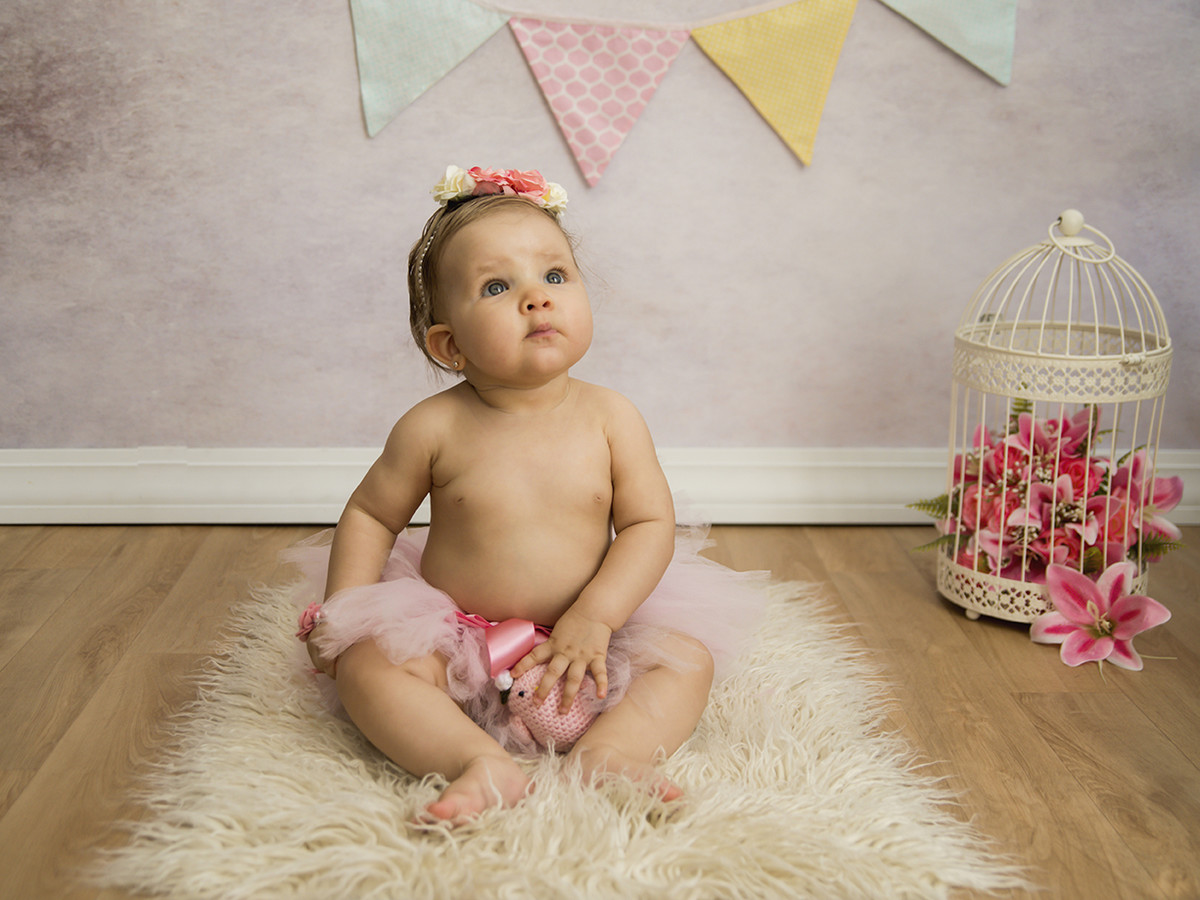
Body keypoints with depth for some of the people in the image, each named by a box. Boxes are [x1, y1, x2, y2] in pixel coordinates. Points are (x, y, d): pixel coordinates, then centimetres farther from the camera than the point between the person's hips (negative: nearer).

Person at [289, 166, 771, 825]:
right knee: (365, 663, -24)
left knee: (687, 656, -17)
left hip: (586, 629, 1)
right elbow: (370, 515, 2)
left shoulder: (608, 417, -9)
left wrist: (594, 617, -21)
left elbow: (650, 524, -8)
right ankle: (482, 763, -34)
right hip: (455, 635, -1)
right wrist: (342, 616, -7)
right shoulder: (434, 427, -11)